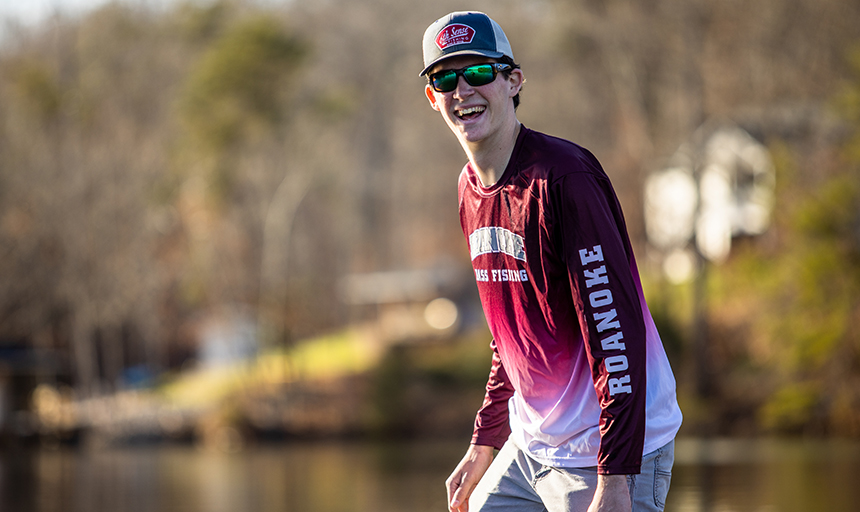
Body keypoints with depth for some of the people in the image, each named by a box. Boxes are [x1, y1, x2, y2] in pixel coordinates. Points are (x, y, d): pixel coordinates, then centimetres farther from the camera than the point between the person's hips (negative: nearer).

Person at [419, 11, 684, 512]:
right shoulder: (472, 188, 9)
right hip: (529, 447, 8)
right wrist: (485, 442, 18)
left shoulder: (563, 178, -17)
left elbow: (617, 331, -22)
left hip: (608, 453, -8)